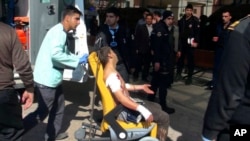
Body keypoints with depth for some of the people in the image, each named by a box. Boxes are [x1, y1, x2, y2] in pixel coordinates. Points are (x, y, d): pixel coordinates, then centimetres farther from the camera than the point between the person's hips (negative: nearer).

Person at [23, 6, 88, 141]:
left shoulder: (61, 33, 14)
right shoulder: (58, 31, -18)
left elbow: (65, 53, 19)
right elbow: (56, 54, -30)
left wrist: (80, 59, 8)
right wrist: (78, 60, -20)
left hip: (53, 79, 10)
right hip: (46, 80, -10)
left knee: (58, 108, 21)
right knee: (42, 112, 0)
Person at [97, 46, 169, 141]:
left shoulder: (112, 71, 5)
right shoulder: (111, 75, -27)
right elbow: (121, 98, -36)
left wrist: (141, 87, 21)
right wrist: (142, 110, -40)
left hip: (129, 102, 11)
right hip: (126, 109, -11)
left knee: (156, 107, 24)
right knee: (164, 118, -9)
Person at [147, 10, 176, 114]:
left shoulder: (165, 28, 16)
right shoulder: (159, 28, -16)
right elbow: (156, 45, -24)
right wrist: (157, 61, -27)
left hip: (164, 59, 11)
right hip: (161, 60, -11)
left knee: (156, 80, 17)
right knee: (164, 82, -5)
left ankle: (150, 100, 29)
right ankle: (163, 105, 4)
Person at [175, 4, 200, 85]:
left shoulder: (195, 20, -4)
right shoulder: (181, 20, 11)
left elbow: (197, 32, -9)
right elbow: (179, 32, 12)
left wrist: (196, 42, -17)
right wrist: (178, 41, 7)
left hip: (190, 43, -4)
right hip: (182, 43, 4)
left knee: (190, 60, 2)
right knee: (180, 59, 8)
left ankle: (189, 77, 9)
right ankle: (178, 74, 22)